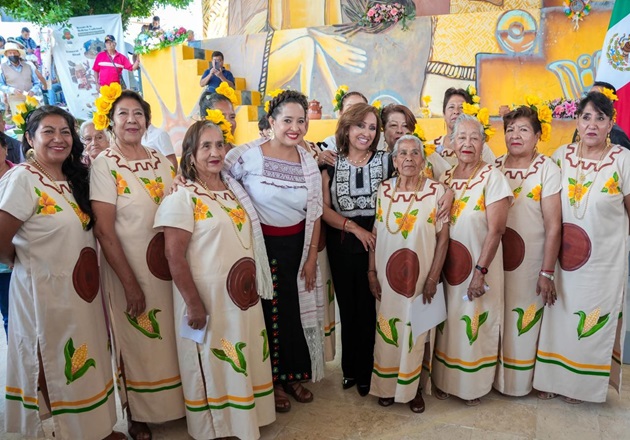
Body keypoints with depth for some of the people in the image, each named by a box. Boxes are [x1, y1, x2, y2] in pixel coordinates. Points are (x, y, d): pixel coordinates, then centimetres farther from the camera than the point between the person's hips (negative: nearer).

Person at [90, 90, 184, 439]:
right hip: (126, 268, -4)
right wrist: (131, 284, -16)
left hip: (166, 265, 4)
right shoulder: (105, 164, -10)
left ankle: (177, 402, 35)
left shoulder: (161, 161, 4)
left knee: (171, 337, 14)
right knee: (135, 342, 9)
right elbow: (104, 231, -14)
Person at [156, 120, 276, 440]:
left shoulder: (234, 189, 8)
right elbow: (174, 257, -16)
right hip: (208, 295, -6)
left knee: (244, 360, 17)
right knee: (213, 365, 8)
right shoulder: (182, 199, -13)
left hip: (243, 293, 7)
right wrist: (194, 304, -18)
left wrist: (255, 285, 13)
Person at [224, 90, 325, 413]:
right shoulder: (248, 155, -13)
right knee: (267, 311, 8)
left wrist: (312, 257, 5)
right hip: (261, 244, -4)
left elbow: (314, 214, 6)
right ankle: (273, 380, 29)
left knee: (297, 310, 12)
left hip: (297, 247, 4)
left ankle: (295, 374, 35)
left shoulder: (309, 162, 1)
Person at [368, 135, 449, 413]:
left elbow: (443, 237, -6)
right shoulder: (384, 189, 1)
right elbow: (375, 232, 4)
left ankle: (414, 388, 28)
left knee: (416, 332, 9)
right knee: (387, 331, 11)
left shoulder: (436, 191, -6)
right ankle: (387, 385, 30)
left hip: (420, 276, -2)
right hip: (388, 276, 2)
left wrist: (433, 277, -9)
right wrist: (371, 271, 1)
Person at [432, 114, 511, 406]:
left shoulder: (492, 177, -10)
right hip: (446, 267, 4)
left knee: (475, 326, 8)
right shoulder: (445, 178, 5)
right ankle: (444, 380, 32)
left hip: (479, 266, -4)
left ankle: (474, 385, 30)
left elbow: (496, 230, -15)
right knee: (446, 325, 13)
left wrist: (480, 271, -19)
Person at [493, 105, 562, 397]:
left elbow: (553, 226, -10)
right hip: (494, 260, 3)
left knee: (524, 323, 7)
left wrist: (547, 272, -13)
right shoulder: (494, 167, 4)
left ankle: (521, 381, 29)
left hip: (531, 262, -3)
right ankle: (493, 375, 32)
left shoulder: (547, 169, -7)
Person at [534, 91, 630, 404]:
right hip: (563, 257, 3)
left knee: (591, 323, 9)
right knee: (558, 316, 12)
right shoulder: (561, 155, 1)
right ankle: (552, 377, 31)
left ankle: (582, 383, 31)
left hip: (605, 260, -2)